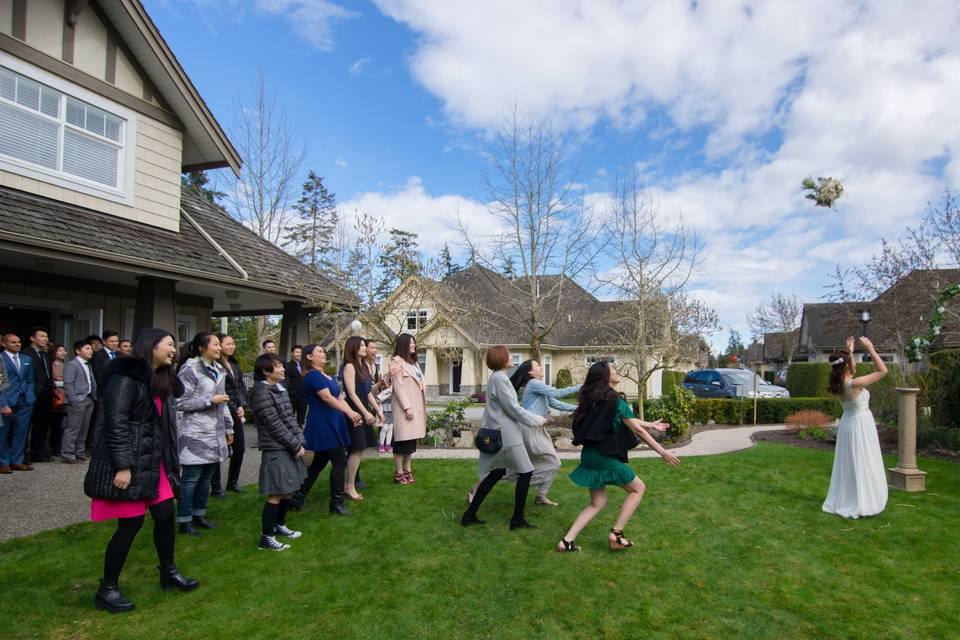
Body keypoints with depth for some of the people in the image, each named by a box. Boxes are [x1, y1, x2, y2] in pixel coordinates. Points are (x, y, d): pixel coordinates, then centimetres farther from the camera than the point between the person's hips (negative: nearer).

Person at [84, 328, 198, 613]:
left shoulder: (161, 380, 13)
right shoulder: (126, 377, -15)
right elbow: (115, 423, -20)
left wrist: (170, 461, 17)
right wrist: (123, 466, -23)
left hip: (155, 462, 9)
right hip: (128, 463, -9)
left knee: (166, 515, 12)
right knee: (131, 523, -2)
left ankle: (168, 573, 30)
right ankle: (107, 589, 16)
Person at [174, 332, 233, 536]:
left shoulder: (218, 370, 12)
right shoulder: (190, 370, -12)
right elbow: (180, 402, -14)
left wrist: (229, 428, 17)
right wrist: (210, 400, -17)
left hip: (215, 433, 7)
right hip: (196, 434, -7)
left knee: (206, 477, 14)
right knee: (191, 478, -1)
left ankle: (199, 515, 26)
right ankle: (185, 521, 10)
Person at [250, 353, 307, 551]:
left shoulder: (280, 388, 11)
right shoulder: (261, 393, -15)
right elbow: (275, 425, -18)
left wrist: (300, 442, 4)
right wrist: (296, 446, -14)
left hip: (289, 448, 8)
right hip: (276, 451, -8)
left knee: (289, 491, 16)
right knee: (276, 495, -2)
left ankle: (279, 525, 34)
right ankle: (266, 537, 11)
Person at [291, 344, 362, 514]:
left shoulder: (327, 376, 17)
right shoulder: (313, 375, -13)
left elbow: (338, 398, 12)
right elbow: (327, 398, -23)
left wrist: (351, 414, -1)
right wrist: (349, 412, -27)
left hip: (330, 424, 10)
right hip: (322, 425, -10)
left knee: (319, 463, 13)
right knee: (340, 461, -7)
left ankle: (297, 498, 22)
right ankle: (336, 503, 2)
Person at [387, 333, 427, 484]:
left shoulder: (413, 362, 19)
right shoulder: (397, 361, -7)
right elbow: (398, 386, -14)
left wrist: (423, 405, 14)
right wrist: (407, 407, -19)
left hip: (416, 405, 8)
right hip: (405, 406, -8)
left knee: (412, 439, 9)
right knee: (403, 440, -4)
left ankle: (407, 470, 15)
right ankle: (399, 473, 2)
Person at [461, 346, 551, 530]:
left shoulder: (495, 377, 13)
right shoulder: (500, 379, -18)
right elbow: (513, 409, -19)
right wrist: (539, 420, -11)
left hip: (497, 434, 10)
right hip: (506, 434, -10)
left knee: (496, 473, 15)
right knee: (525, 472, 1)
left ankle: (470, 515, 17)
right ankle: (517, 519, 8)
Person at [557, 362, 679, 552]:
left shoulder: (593, 398, 12)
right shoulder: (614, 400, -13)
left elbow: (625, 419, 22)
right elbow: (637, 430, -10)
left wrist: (651, 425, 29)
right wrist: (663, 452, -4)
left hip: (589, 455, 8)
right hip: (604, 456, -8)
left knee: (597, 503, 16)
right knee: (638, 488, 12)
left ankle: (567, 540, 6)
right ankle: (616, 534, 7)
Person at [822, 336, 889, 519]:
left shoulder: (839, 383, -3)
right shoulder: (855, 384, -24)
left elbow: (847, 368, 20)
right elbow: (882, 370, -18)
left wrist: (849, 352, 17)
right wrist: (870, 349, -14)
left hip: (847, 423, 8)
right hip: (861, 424, -7)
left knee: (847, 465, 15)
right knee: (861, 466, 3)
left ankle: (843, 501, 23)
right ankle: (861, 504, 10)